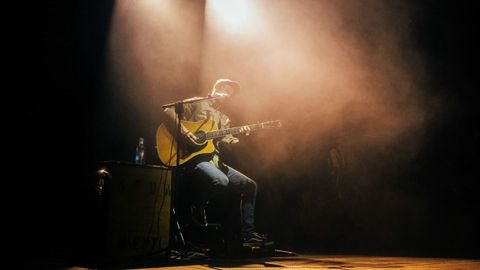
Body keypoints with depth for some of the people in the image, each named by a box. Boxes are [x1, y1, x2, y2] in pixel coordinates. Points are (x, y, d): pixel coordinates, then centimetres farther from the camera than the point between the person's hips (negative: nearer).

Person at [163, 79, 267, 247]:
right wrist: (183, 131, -20)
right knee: (221, 181, -35)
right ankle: (197, 210, -6)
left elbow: (227, 143, 10)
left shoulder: (224, 119, 23)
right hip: (194, 157, -8)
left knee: (250, 185, 2)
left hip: (215, 160, 8)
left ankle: (247, 234, 6)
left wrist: (241, 137, -9)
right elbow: (168, 110, -8)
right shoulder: (197, 104, 3)